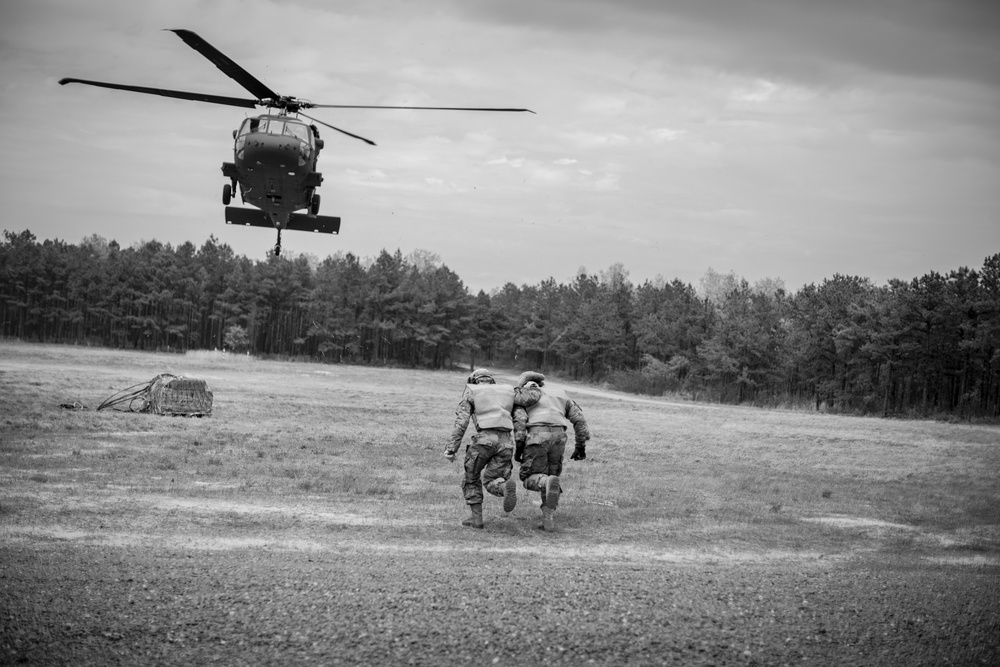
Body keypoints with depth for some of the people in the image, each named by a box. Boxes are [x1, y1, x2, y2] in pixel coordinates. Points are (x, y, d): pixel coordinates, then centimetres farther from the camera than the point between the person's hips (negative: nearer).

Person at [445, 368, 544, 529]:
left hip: (484, 439, -3)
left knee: (471, 479, 20)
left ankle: (476, 517, 10)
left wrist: (452, 448, -2)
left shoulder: (470, 392, 14)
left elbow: (461, 421, 2)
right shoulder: (507, 391, 22)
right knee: (491, 482, 12)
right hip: (505, 442, 3)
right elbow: (531, 397, 6)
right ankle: (507, 486, -22)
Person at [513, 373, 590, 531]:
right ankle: (549, 520, 6)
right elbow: (579, 419, 19)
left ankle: (549, 483, -30)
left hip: (537, 437, -4)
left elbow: (519, 421, -3)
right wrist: (580, 446, 21)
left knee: (531, 480, 5)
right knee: (550, 477, 18)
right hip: (559, 438, 4)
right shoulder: (559, 393, 28)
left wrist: (518, 448, -1)